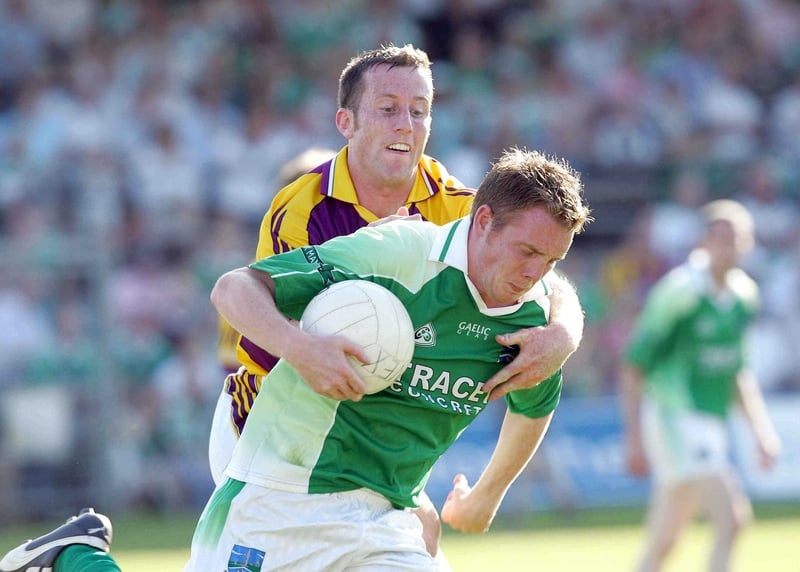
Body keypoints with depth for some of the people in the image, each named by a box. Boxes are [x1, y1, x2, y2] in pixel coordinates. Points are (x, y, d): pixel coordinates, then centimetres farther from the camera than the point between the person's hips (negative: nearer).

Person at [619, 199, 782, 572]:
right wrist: (634, 438, -12)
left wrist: (761, 427, 15)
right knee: (732, 517, -21)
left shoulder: (744, 294, 10)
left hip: (712, 426, 7)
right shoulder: (679, 291, -12)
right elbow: (633, 365, -9)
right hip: (673, 417, -7)